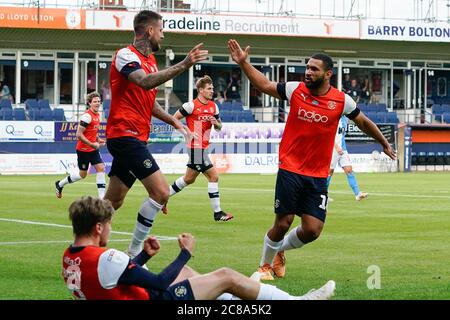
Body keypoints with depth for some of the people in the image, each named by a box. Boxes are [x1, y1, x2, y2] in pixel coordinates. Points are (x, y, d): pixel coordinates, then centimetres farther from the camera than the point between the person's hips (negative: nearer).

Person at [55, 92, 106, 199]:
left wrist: (98, 139, 6)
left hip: (93, 149, 8)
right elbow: (79, 134, -22)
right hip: (83, 149, -8)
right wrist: (92, 144, -23)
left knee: (101, 168, -7)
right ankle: (60, 184, 25)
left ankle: (102, 197, -7)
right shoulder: (87, 116, -20)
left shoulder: (97, 115, 8)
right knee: (82, 174, 3)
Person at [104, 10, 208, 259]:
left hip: (134, 138, 10)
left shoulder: (149, 59, 17)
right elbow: (145, 82, -33)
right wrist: (184, 65, -38)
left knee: (113, 202, 13)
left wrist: (173, 121, 19)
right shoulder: (126, 55, -12)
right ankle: (134, 253, -12)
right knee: (160, 191, -17)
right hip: (125, 134, -10)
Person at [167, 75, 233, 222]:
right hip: (196, 148, -9)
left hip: (204, 147, 9)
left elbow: (219, 127, 17)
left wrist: (216, 123, -7)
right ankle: (217, 212, -6)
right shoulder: (191, 105, -12)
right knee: (213, 176, -10)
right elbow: (174, 118, -7)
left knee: (189, 178, 19)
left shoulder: (213, 106, 9)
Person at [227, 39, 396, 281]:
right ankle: (265, 264, 22)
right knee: (282, 224, -4)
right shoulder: (295, 90, -3)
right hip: (290, 170, -1)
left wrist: (384, 143, 25)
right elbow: (264, 85, 8)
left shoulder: (342, 100, -3)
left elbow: (363, 122, 13)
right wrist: (243, 63, -1)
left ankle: (279, 251, 27)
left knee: (312, 230, -4)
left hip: (318, 175, 1)